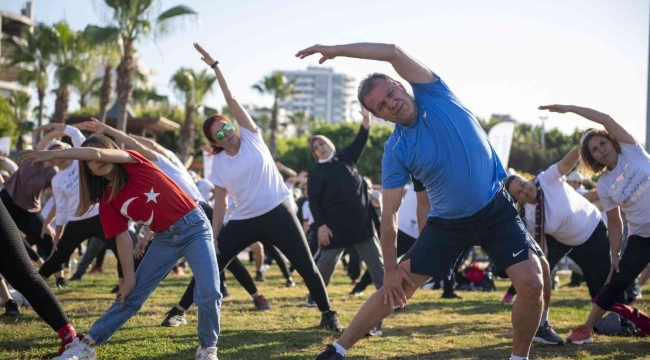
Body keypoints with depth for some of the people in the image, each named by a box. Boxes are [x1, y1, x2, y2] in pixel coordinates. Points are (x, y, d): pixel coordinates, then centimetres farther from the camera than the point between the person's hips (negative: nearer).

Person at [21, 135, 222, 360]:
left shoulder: (134, 163, -11)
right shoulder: (107, 202, 0)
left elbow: (97, 153, -27)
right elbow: (123, 240, 1)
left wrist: (52, 154, -24)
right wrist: (129, 279, -3)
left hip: (193, 226, -4)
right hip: (165, 238, 4)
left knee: (208, 293, -18)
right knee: (131, 296, 4)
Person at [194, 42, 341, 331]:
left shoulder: (251, 137, -3)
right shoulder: (218, 163, 3)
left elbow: (231, 100, -7)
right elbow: (220, 203, 6)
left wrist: (214, 65, -9)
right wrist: (213, 236, 0)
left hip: (278, 213, -2)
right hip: (243, 221, 2)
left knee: (306, 266, -3)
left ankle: (328, 314, 11)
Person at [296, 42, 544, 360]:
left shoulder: (434, 94, -12)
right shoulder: (395, 152, -12)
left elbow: (394, 52, -25)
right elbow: (389, 214, -8)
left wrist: (334, 49, -22)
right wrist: (390, 269, -7)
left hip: (496, 210, 0)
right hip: (448, 222, 1)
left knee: (532, 284, -16)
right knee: (396, 287, 0)